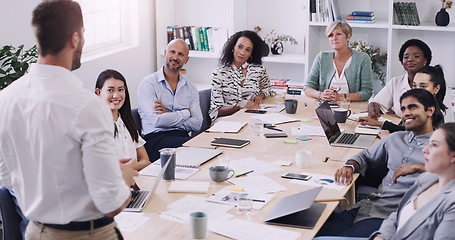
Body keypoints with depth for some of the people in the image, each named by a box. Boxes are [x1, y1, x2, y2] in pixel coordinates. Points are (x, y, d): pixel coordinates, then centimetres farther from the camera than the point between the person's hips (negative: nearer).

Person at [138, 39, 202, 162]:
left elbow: (197, 124, 5)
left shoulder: (191, 88, 18)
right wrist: (186, 113, 0)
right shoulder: (148, 83, 2)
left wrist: (168, 116, -8)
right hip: (156, 138, -5)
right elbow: (157, 120, -12)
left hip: (182, 136, 5)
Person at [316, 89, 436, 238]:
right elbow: (366, 156, 31)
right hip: (368, 204, 6)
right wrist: (350, 166, 9)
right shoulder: (396, 138, 21)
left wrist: (419, 167, -23)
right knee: (318, 234, -13)